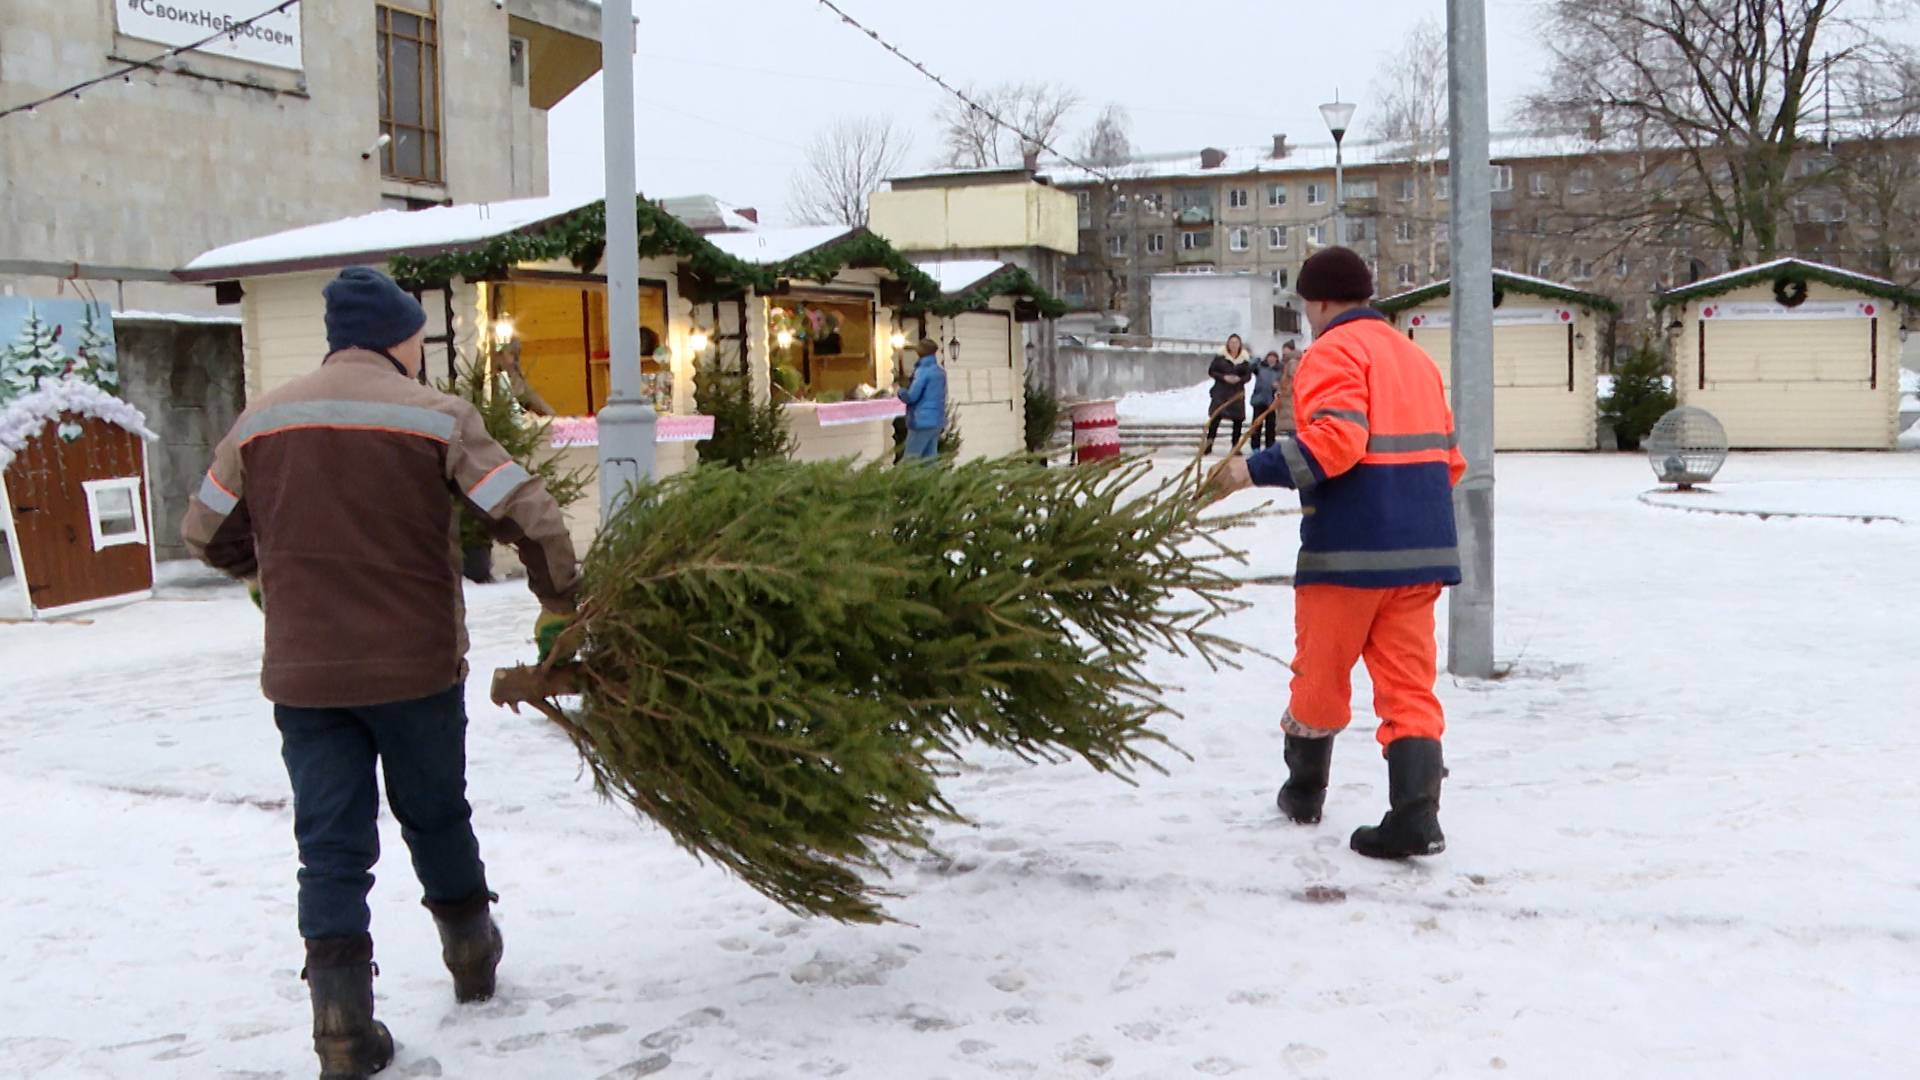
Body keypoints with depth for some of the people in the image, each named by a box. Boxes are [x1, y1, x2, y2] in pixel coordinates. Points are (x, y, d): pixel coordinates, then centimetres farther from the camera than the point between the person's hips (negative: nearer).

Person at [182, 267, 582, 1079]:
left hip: (303, 676, 2)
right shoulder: (435, 416, -7)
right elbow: (530, 517, -11)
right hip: (416, 667, -1)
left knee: (331, 849, 6)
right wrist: (559, 605, 5)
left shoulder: (261, 421, 4)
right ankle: (471, 955, 37)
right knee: (436, 819, 20)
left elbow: (204, 533, 13)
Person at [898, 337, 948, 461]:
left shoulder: (923, 371, -13)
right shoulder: (941, 372, 11)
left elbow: (911, 396, -16)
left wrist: (899, 390, 4)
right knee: (930, 458, 9)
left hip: (922, 421, -8)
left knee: (911, 459, -4)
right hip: (937, 421, 8)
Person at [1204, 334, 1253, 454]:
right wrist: (1224, 377, -14)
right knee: (1215, 417, -12)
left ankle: (1235, 446, 15)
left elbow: (1248, 375, 6)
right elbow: (1211, 371, 0)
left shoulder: (1244, 359, 5)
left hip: (1237, 393, 3)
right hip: (1220, 392, -3)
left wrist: (1239, 379, -15)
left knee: (1238, 419, 4)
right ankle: (1208, 445, -8)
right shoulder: (1220, 356, 0)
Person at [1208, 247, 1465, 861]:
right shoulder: (1415, 357, 19)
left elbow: (1335, 439, -22)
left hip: (1348, 549, -7)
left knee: (1320, 674, 11)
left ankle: (1305, 793, 28)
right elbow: (1447, 458, 19)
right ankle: (1415, 817, -6)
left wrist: (1256, 470, -17)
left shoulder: (1333, 351, -6)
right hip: (1422, 551, 7)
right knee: (1409, 682, 4)